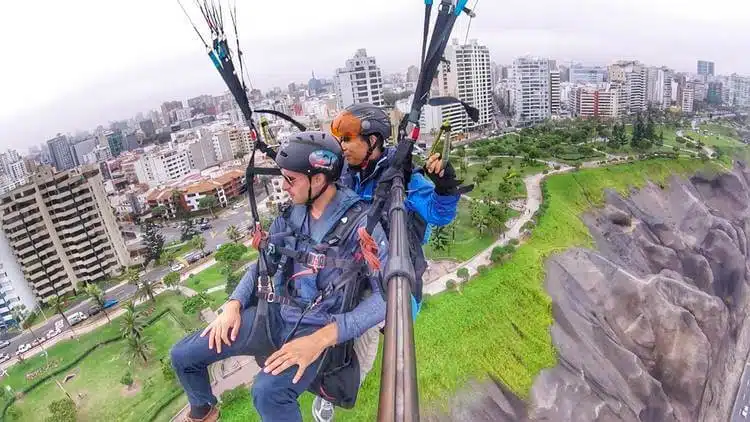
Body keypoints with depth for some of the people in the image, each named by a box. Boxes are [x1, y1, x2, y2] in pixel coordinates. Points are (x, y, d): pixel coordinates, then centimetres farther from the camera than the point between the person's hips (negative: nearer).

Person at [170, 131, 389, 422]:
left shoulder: (360, 223, -16)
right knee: (182, 355, 3)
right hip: (274, 313, 6)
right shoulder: (291, 214, 4)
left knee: (268, 392, -35)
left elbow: (386, 294, -21)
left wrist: (321, 338, -28)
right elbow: (263, 264, 15)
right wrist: (233, 305, -3)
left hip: (318, 328, -6)